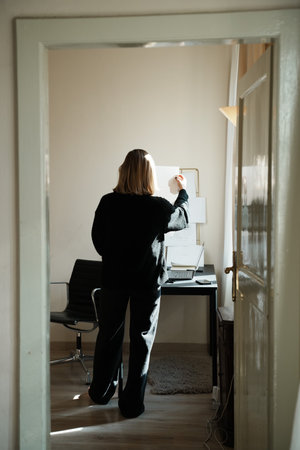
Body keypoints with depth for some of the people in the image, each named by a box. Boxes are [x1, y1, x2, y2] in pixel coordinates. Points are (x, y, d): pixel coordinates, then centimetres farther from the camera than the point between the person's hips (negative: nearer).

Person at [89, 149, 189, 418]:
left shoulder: (108, 203, -9)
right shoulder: (159, 207, -13)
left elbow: (97, 238, 2)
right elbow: (183, 219, 9)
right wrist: (183, 191, 25)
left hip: (114, 277, 2)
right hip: (148, 280, -2)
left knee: (109, 334, 17)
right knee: (142, 339, 9)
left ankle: (101, 392, 34)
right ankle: (132, 403, 16)